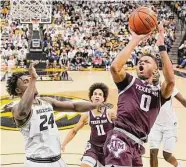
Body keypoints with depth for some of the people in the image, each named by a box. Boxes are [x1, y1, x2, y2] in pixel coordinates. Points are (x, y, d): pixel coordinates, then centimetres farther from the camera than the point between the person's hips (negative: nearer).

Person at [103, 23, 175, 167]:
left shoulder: (159, 93, 16)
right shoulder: (129, 82, 10)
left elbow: (171, 80, -7)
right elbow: (115, 67, -12)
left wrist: (161, 46, -8)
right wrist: (135, 41, -7)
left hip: (137, 145, 5)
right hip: (120, 139, -5)